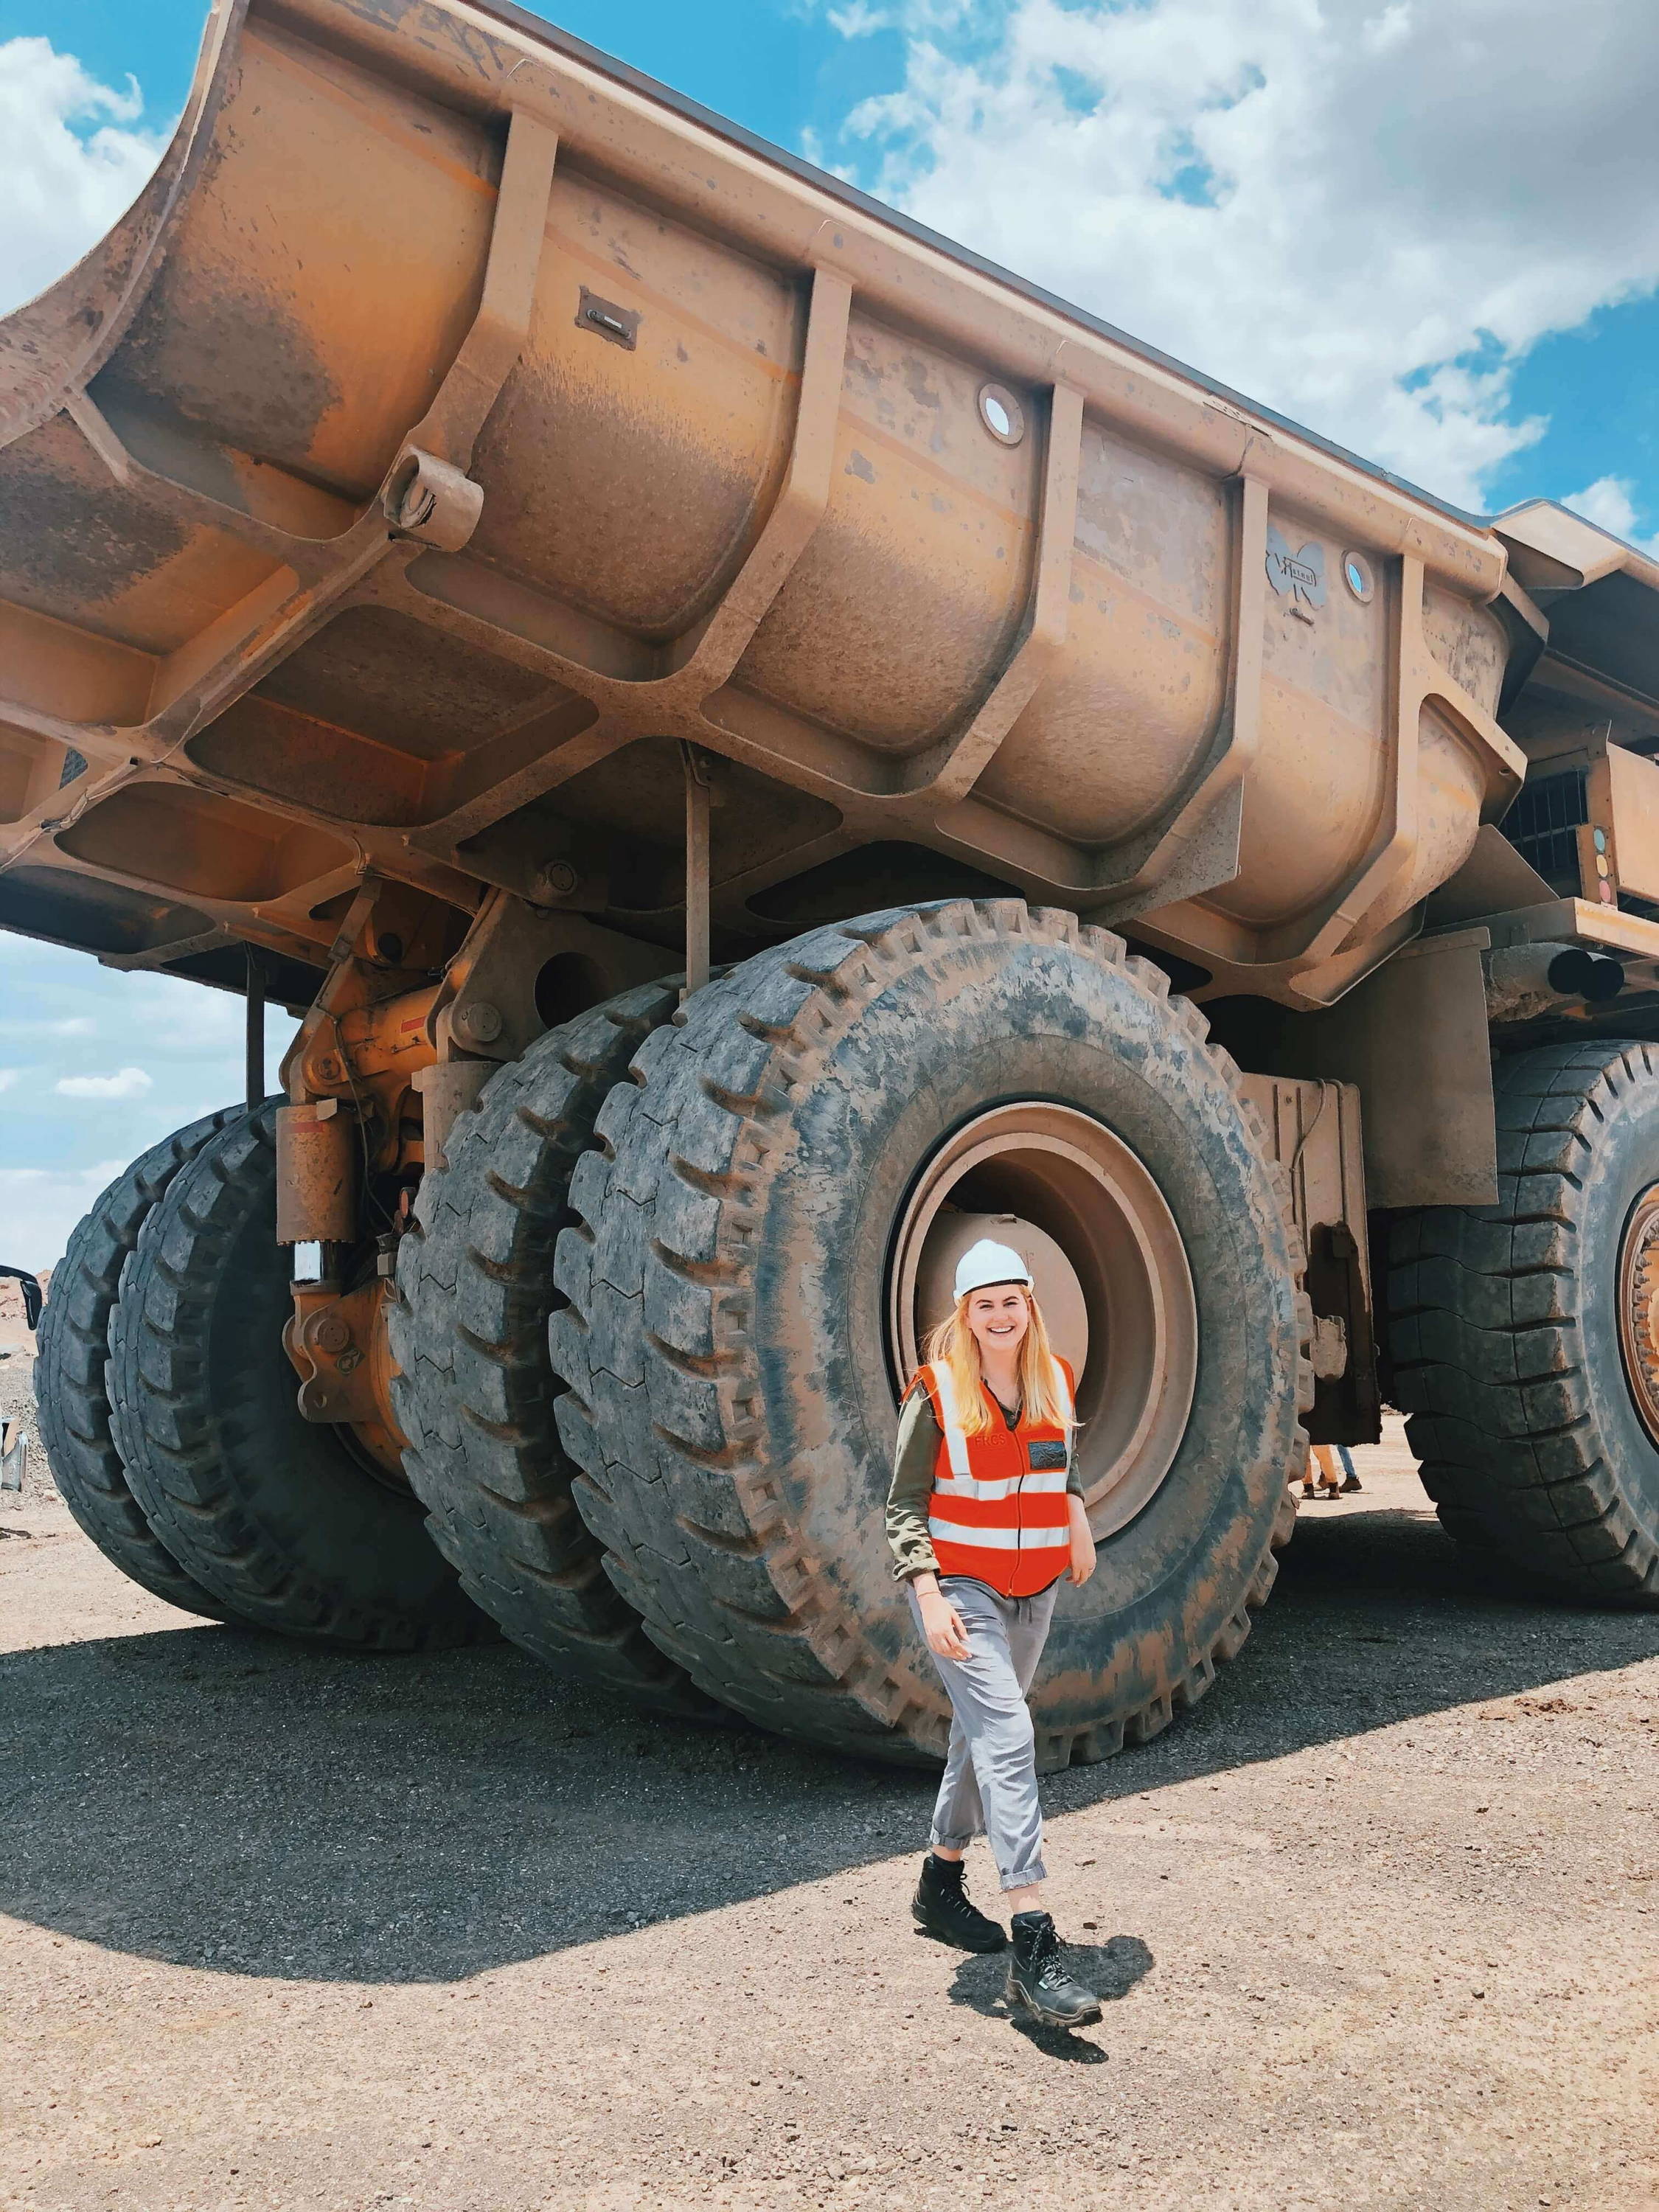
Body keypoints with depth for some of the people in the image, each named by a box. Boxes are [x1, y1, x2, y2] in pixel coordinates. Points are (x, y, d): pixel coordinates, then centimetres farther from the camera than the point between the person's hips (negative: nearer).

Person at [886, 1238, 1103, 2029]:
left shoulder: (1056, 1384, 4)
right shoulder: (936, 1393, -11)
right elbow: (904, 1504, -9)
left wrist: (1077, 1519, 9)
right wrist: (928, 1593, -19)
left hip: (1032, 1589, 6)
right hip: (959, 1586, -6)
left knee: (982, 1736, 17)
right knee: (1007, 1735, -18)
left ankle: (941, 1883, 38)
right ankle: (1033, 1946, -19)